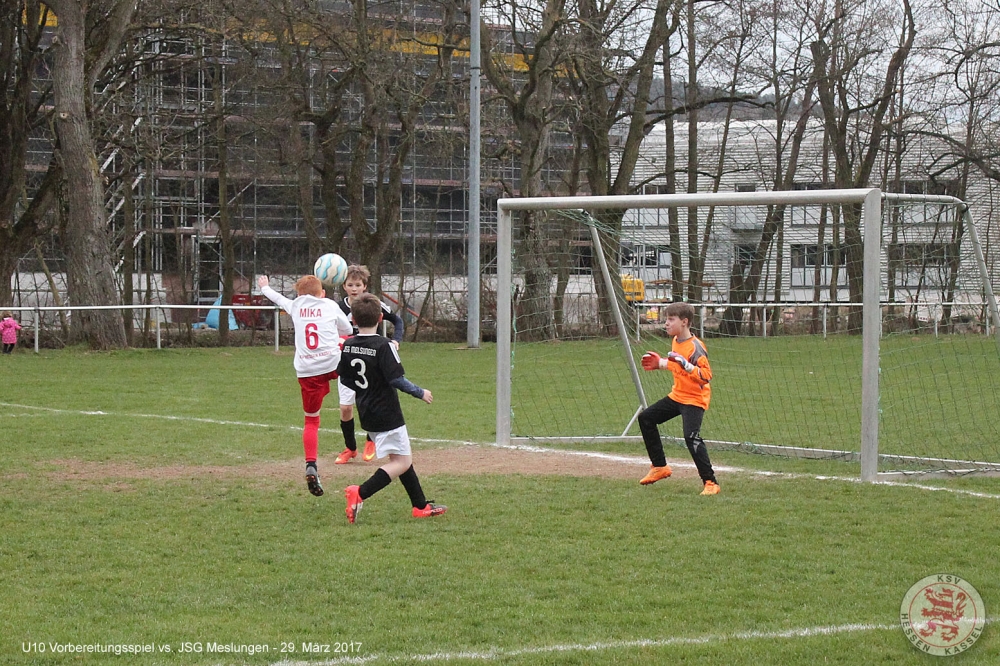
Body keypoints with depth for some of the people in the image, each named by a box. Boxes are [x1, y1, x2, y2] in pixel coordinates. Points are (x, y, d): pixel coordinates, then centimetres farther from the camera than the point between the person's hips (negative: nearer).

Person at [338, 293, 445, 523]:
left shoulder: (348, 346, 1)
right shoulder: (383, 346, -19)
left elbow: (345, 379, 8)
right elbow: (396, 379, -22)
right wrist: (420, 392, -8)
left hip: (367, 415, 8)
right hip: (387, 415, -8)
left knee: (403, 458, 18)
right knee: (402, 463, -3)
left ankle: (421, 506, 22)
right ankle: (360, 493, -18)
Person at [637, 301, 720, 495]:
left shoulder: (695, 346, -22)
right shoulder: (675, 341, 5)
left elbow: (706, 376, -30)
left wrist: (685, 364, -39)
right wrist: (660, 364, 12)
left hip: (694, 399, -10)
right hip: (677, 395, 10)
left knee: (691, 437, -24)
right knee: (645, 418, 14)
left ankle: (710, 483, -19)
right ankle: (659, 466, 24)